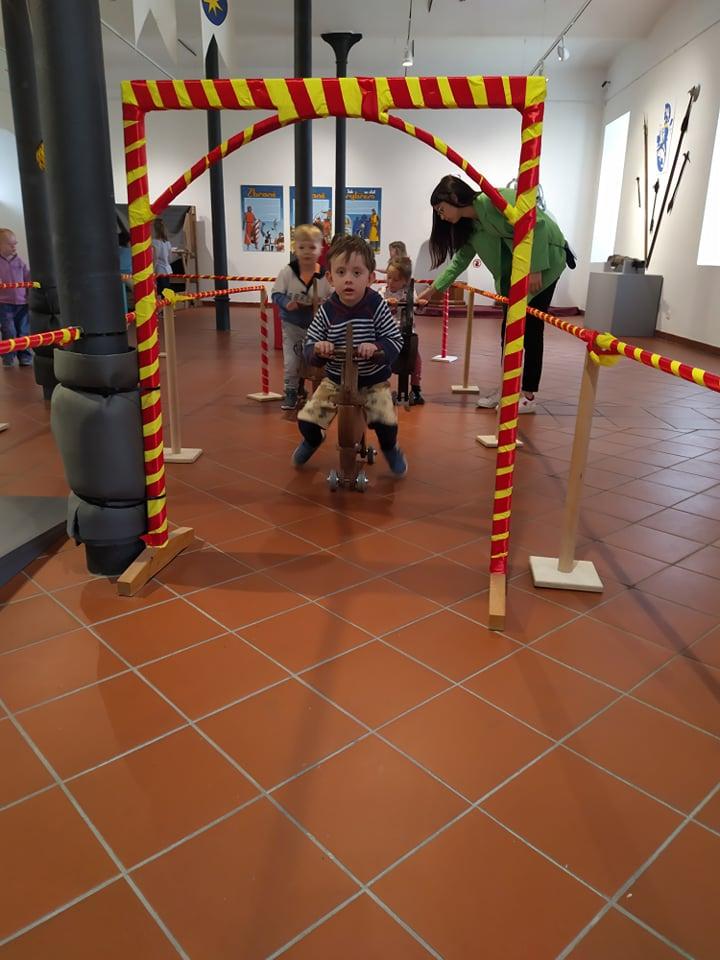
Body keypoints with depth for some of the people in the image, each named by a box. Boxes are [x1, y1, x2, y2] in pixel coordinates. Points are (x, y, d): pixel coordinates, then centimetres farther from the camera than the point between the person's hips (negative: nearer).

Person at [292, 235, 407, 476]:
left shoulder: (377, 306, -16)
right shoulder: (326, 311, -13)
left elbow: (396, 341, -14)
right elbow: (309, 345, -8)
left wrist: (377, 348, -35)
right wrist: (317, 349, -32)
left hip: (374, 380, -1)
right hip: (335, 379, 2)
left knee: (386, 422, -19)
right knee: (306, 419, -6)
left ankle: (390, 447, 20)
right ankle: (313, 440, 34)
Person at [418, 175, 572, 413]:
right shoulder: (469, 225, 3)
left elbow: (537, 223, -26)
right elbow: (459, 260, 10)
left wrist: (535, 269, -28)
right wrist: (432, 290, 5)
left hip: (545, 258, -8)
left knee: (531, 328, -6)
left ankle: (529, 396, 1)